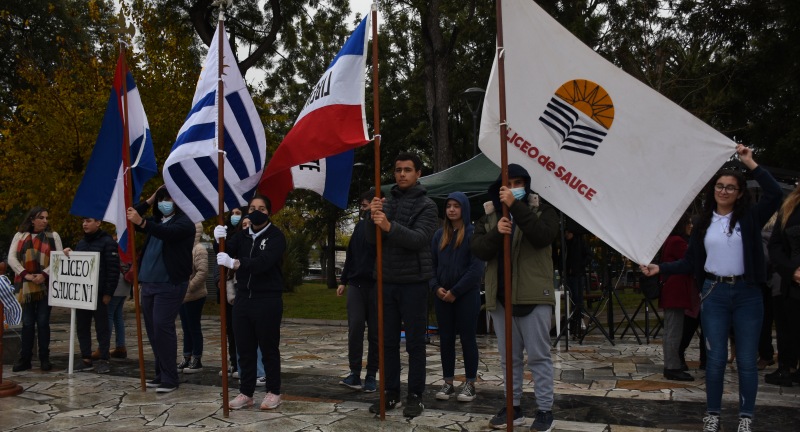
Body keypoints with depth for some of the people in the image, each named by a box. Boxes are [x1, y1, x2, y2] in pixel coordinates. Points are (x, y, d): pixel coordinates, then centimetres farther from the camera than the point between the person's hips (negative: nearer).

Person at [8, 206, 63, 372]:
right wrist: (25, 274, -14)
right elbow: (11, 258, 0)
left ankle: (44, 358, 8)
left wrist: (44, 274, -15)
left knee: (43, 322, 1)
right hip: (25, 285, 1)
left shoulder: (53, 236, 6)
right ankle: (24, 358, 11)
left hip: (46, 285, -1)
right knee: (27, 323, 4)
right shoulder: (20, 236, 8)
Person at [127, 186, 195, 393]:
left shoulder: (184, 222, -5)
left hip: (169, 284, -8)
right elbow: (130, 218, 20)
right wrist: (148, 201, 11)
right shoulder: (156, 221, 19)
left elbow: (168, 233, -25)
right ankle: (161, 374, 18)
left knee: (162, 328, -12)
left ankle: (169, 378, -7)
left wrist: (142, 222, -38)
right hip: (149, 283, 8)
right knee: (152, 329, 9)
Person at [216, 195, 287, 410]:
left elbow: (263, 262, -23)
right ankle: (245, 393, 18)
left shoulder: (276, 236, -7)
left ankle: (273, 392, 16)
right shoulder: (242, 235, 12)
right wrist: (220, 241, -21)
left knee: (269, 348, 3)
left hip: (268, 300, -5)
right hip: (243, 298, 5)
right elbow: (228, 253, -1)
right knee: (244, 348, 9)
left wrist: (235, 263, -34)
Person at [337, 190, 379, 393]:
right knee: (355, 328, -2)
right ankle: (354, 374, 4)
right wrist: (343, 281, 15)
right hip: (356, 284, 4)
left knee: (374, 333, 4)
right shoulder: (360, 225, 11)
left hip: (376, 286, -4)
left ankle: (371, 376, 13)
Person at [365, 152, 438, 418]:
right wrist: (373, 218, -19)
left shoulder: (426, 205, -3)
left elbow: (419, 239, -19)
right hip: (387, 282, 4)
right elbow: (372, 240, 2)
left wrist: (389, 226, -34)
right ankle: (391, 393, 19)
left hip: (413, 282, -4)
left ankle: (415, 396, 11)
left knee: (415, 343, 2)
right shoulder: (387, 203, 10)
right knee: (388, 341, 9)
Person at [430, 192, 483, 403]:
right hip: (442, 296, 5)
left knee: (467, 338, 2)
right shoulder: (439, 234, 9)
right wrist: (436, 287, -5)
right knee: (445, 339, 8)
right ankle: (448, 382, 17)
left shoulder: (473, 233, -6)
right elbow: (431, 264, 11)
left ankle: (470, 384, 11)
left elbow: (477, 268, -12)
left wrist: (456, 291, -14)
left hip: (467, 295, -5)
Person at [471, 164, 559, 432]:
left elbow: (544, 236, -20)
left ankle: (545, 410, 11)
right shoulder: (489, 214, 11)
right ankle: (514, 408, 23)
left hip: (533, 295, -4)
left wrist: (516, 206, -25)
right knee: (508, 357, 12)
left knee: (538, 355, 1)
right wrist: (495, 233, -20)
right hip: (500, 296, 4)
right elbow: (477, 249, -1)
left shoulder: (542, 209, 1)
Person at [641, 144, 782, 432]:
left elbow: (774, 194, -18)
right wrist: (660, 268, -4)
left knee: (746, 360, 4)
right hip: (714, 293, 1)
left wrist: (751, 164, -18)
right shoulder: (704, 222, 7)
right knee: (716, 358, 5)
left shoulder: (750, 217, 0)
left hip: (747, 293, -1)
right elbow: (690, 262, 7)